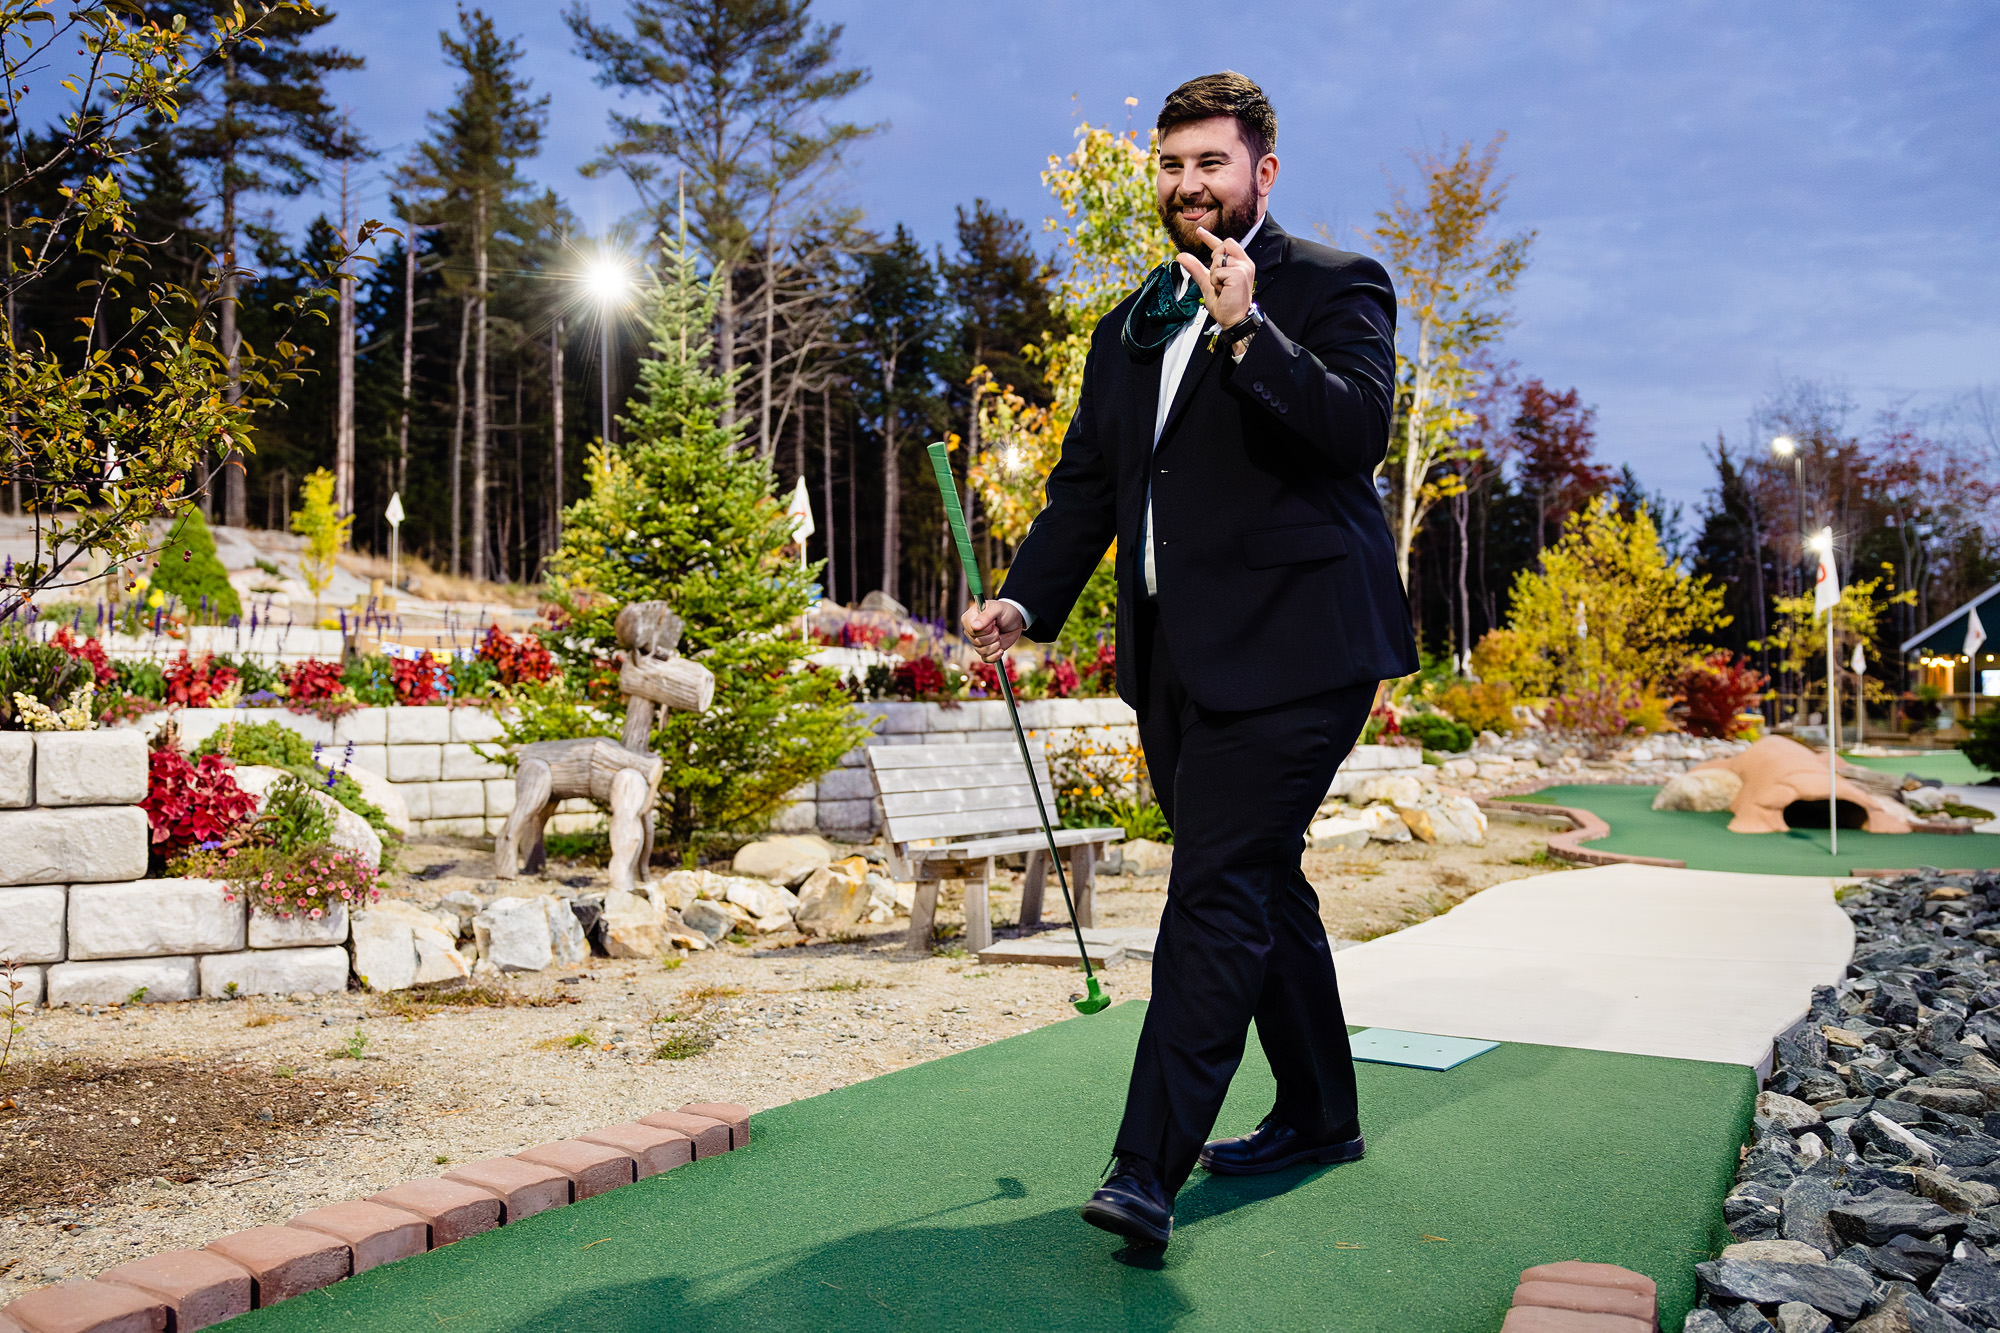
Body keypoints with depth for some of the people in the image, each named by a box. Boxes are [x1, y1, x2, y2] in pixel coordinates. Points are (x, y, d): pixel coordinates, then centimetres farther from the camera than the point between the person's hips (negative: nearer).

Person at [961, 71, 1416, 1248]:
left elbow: (1359, 426, -16)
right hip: (1180, 663, 7)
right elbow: (1086, 484, 16)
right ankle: (1320, 1115, 31)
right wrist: (1026, 600, 1)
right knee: (1261, 887, 15)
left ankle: (1149, 1170, -10)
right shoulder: (1130, 330, 20)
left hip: (1288, 651, -7)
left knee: (1217, 893, -13)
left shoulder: (1335, 285, 0)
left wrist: (1247, 330, -25)